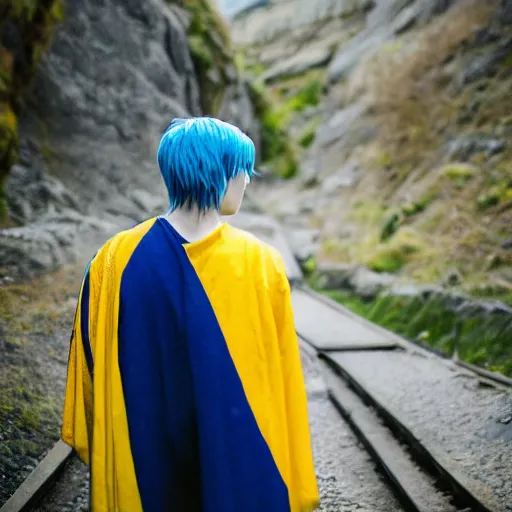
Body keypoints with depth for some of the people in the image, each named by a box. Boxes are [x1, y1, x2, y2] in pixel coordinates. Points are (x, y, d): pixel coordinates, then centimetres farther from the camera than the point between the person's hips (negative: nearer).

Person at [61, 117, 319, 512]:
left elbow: (92, 367, -2)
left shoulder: (115, 260, -10)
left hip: (143, 462, 2)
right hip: (239, 461, -2)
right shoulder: (259, 264, -15)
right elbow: (278, 377, -10)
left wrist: (95, 448, 13)